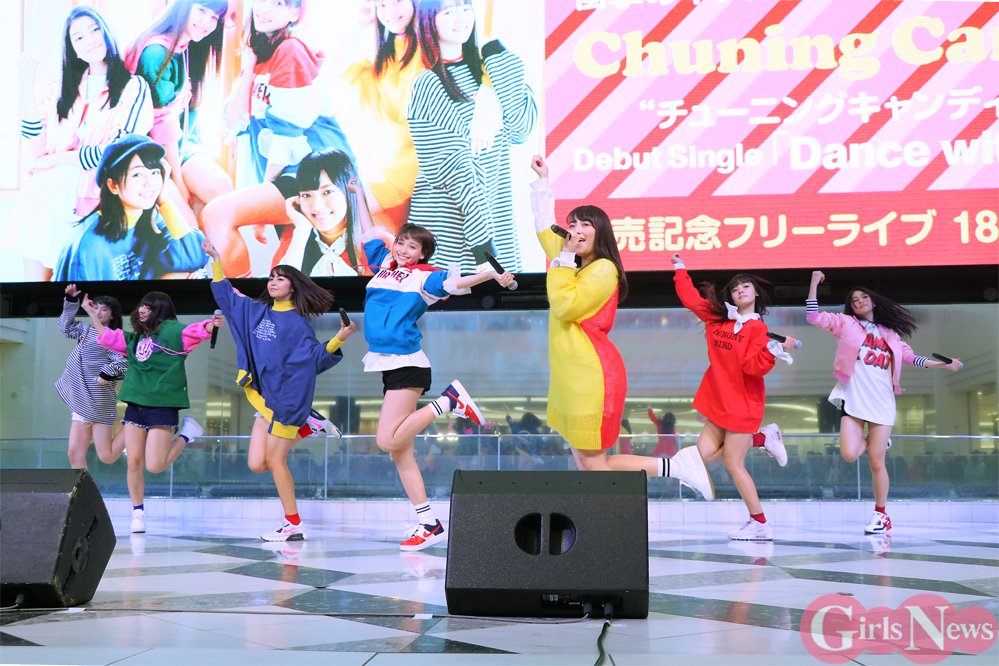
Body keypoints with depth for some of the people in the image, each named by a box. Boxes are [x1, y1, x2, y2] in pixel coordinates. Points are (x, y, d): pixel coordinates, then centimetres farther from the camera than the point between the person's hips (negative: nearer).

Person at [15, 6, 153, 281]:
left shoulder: (133, 87, 0)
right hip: (45, 197, 4)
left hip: (90, 203, -4)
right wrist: (26, 83, 0)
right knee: (35, 275, 2)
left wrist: (54, 159, -4)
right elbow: (34, 137, 8)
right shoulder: (66, 87, 14)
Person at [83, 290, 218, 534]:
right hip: (135, 404, 6)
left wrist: (211, 325, -43)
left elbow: (195, 331, -22)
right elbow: (108, 338, 25)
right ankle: (138, 514, 18)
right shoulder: (135, 337, 15)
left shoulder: (172, 330, -6)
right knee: (134, 462, 4)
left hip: (163, 406, -6)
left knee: (155, 466, -10)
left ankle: (186, 433, 14)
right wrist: (92, 313, 26)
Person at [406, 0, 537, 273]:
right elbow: (449, 169, -14)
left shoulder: (483, 68, 10)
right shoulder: (427, 86, -8)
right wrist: (481, 238, -18)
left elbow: (521, 128, -3)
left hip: (496, 216, 5)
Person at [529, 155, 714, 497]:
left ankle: (676, 466, 0)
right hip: (572, 377, 9)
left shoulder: (603, 269, -11)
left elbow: (564, 306, -21)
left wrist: (564, 258, -12)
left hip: (592, 377, -9)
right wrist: (543, 182, 31)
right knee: (585, 464, 7)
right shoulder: (576, 262, 13)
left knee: (593, 465, -7)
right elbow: (545, 228, 28)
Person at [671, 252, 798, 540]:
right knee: (706, 453, -1)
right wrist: (680, 268, 24)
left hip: (743, 404, -6)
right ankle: (760, 439, 18)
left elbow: (754, 366, -19)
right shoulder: (715, 315, 7)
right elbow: (690, 297, 19)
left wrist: (775, 350, -33)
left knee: (733, 463, -5)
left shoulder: (757, 328, -8)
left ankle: (760, 524, 7)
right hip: (718, 400, 6)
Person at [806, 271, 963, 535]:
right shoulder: (845, 323, 9)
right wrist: (814, 283, -4)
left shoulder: (890, 333, 19)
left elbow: (910, 357, 23)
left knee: (876, 462, -3)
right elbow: (813, 317, 1)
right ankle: (873, 441, 18)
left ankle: (881, 514, 13)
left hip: (882, 402, 2)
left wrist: (945, 364, 19)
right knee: (849, 454, -18)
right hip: (853, 400, -1)